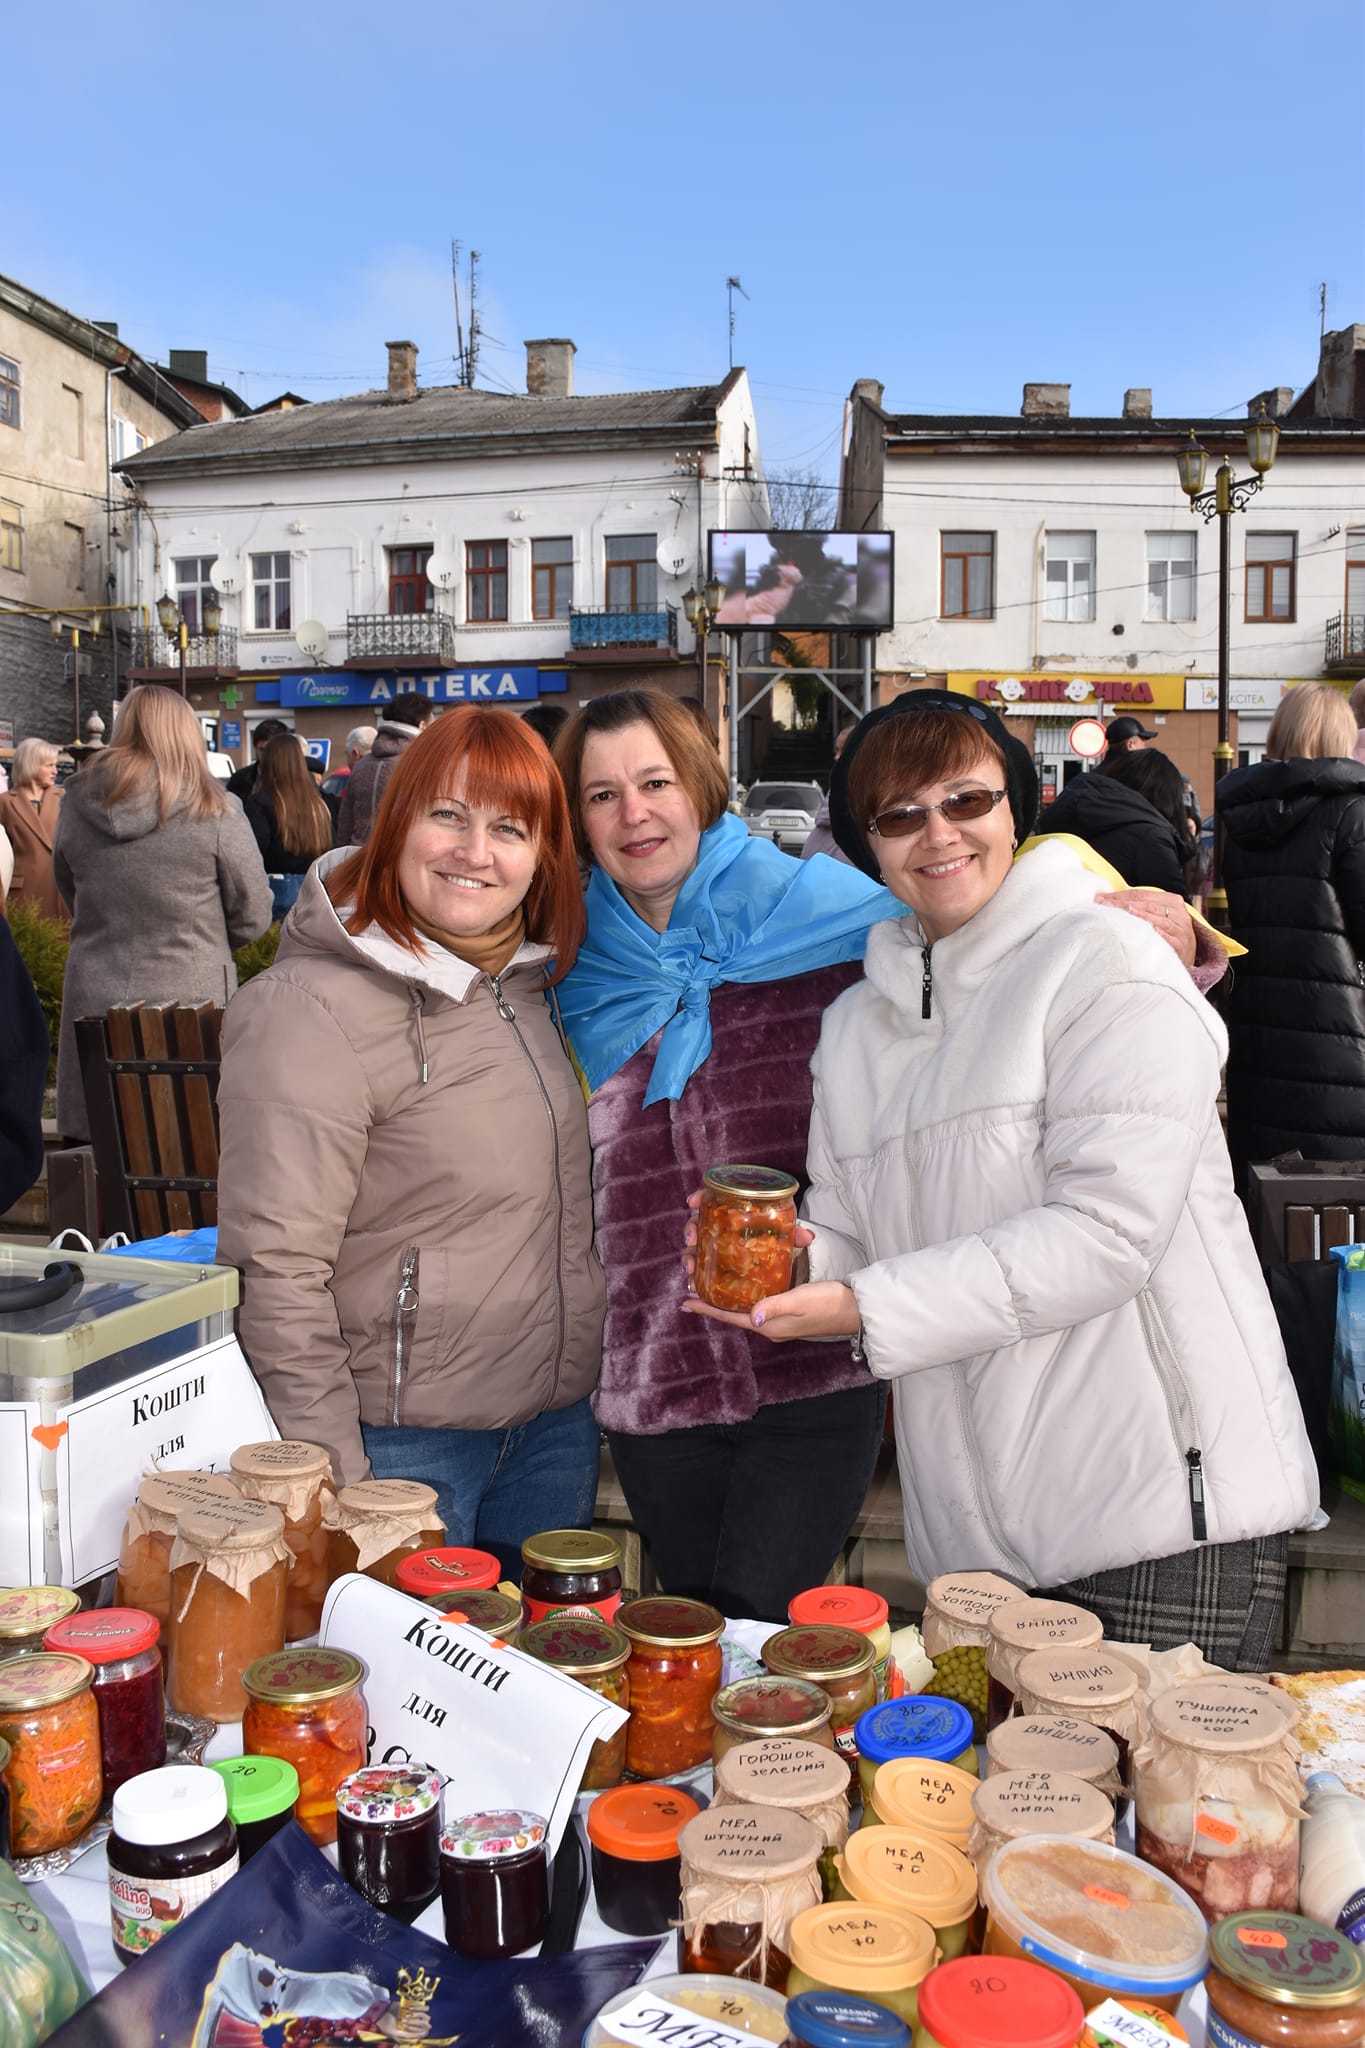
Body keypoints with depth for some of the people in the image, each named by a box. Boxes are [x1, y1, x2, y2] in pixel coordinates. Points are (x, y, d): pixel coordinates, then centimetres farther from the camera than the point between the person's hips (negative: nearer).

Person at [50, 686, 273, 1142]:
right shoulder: (214, 812, -9)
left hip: (92, 1004, 3)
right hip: (188, 999, -3)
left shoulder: (77, 804, 1)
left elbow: (71, 895, 15)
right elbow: (253, 917, -3)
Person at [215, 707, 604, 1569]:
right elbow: (277, 1273, -20)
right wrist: (338, 1490, -19)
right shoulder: (312, 1007, -18)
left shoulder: (528, 977, 5)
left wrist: (582, 1383, 14)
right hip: (403, 1444, -7)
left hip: (559, 1424, 7)